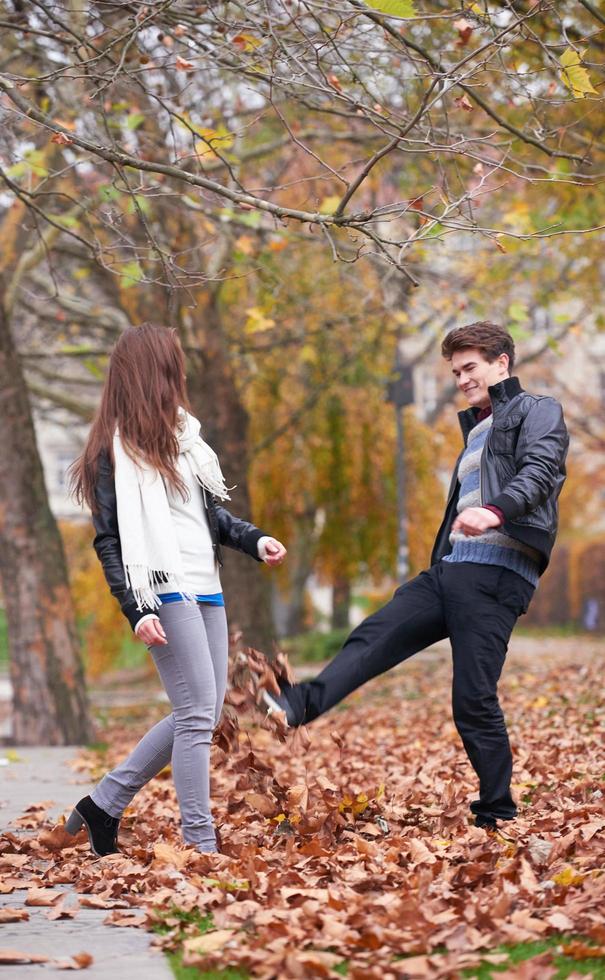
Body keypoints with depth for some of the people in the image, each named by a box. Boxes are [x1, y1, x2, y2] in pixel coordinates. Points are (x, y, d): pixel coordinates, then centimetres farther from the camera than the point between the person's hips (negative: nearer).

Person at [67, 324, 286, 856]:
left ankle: (104, 804, 20)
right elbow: (110, 539, -9)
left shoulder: (179, 433, 17)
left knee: (200, 715, 10)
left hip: (206, 590, 9)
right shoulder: (117, 448, -6)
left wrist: (253, 539, 7)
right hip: (166, 594, -9)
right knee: (198, 715, -10)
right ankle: (201, 845, -5)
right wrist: (136, 610, -18)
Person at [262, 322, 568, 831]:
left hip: (496, 575, -9)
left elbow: (539, 470, -17)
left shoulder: (537, 411, 3)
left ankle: (498, 817, -2)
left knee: (474, 699, -10)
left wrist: (496, 510, -37)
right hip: (448, 568, 9)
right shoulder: (475, 432, 29)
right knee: (374, 637, -10)